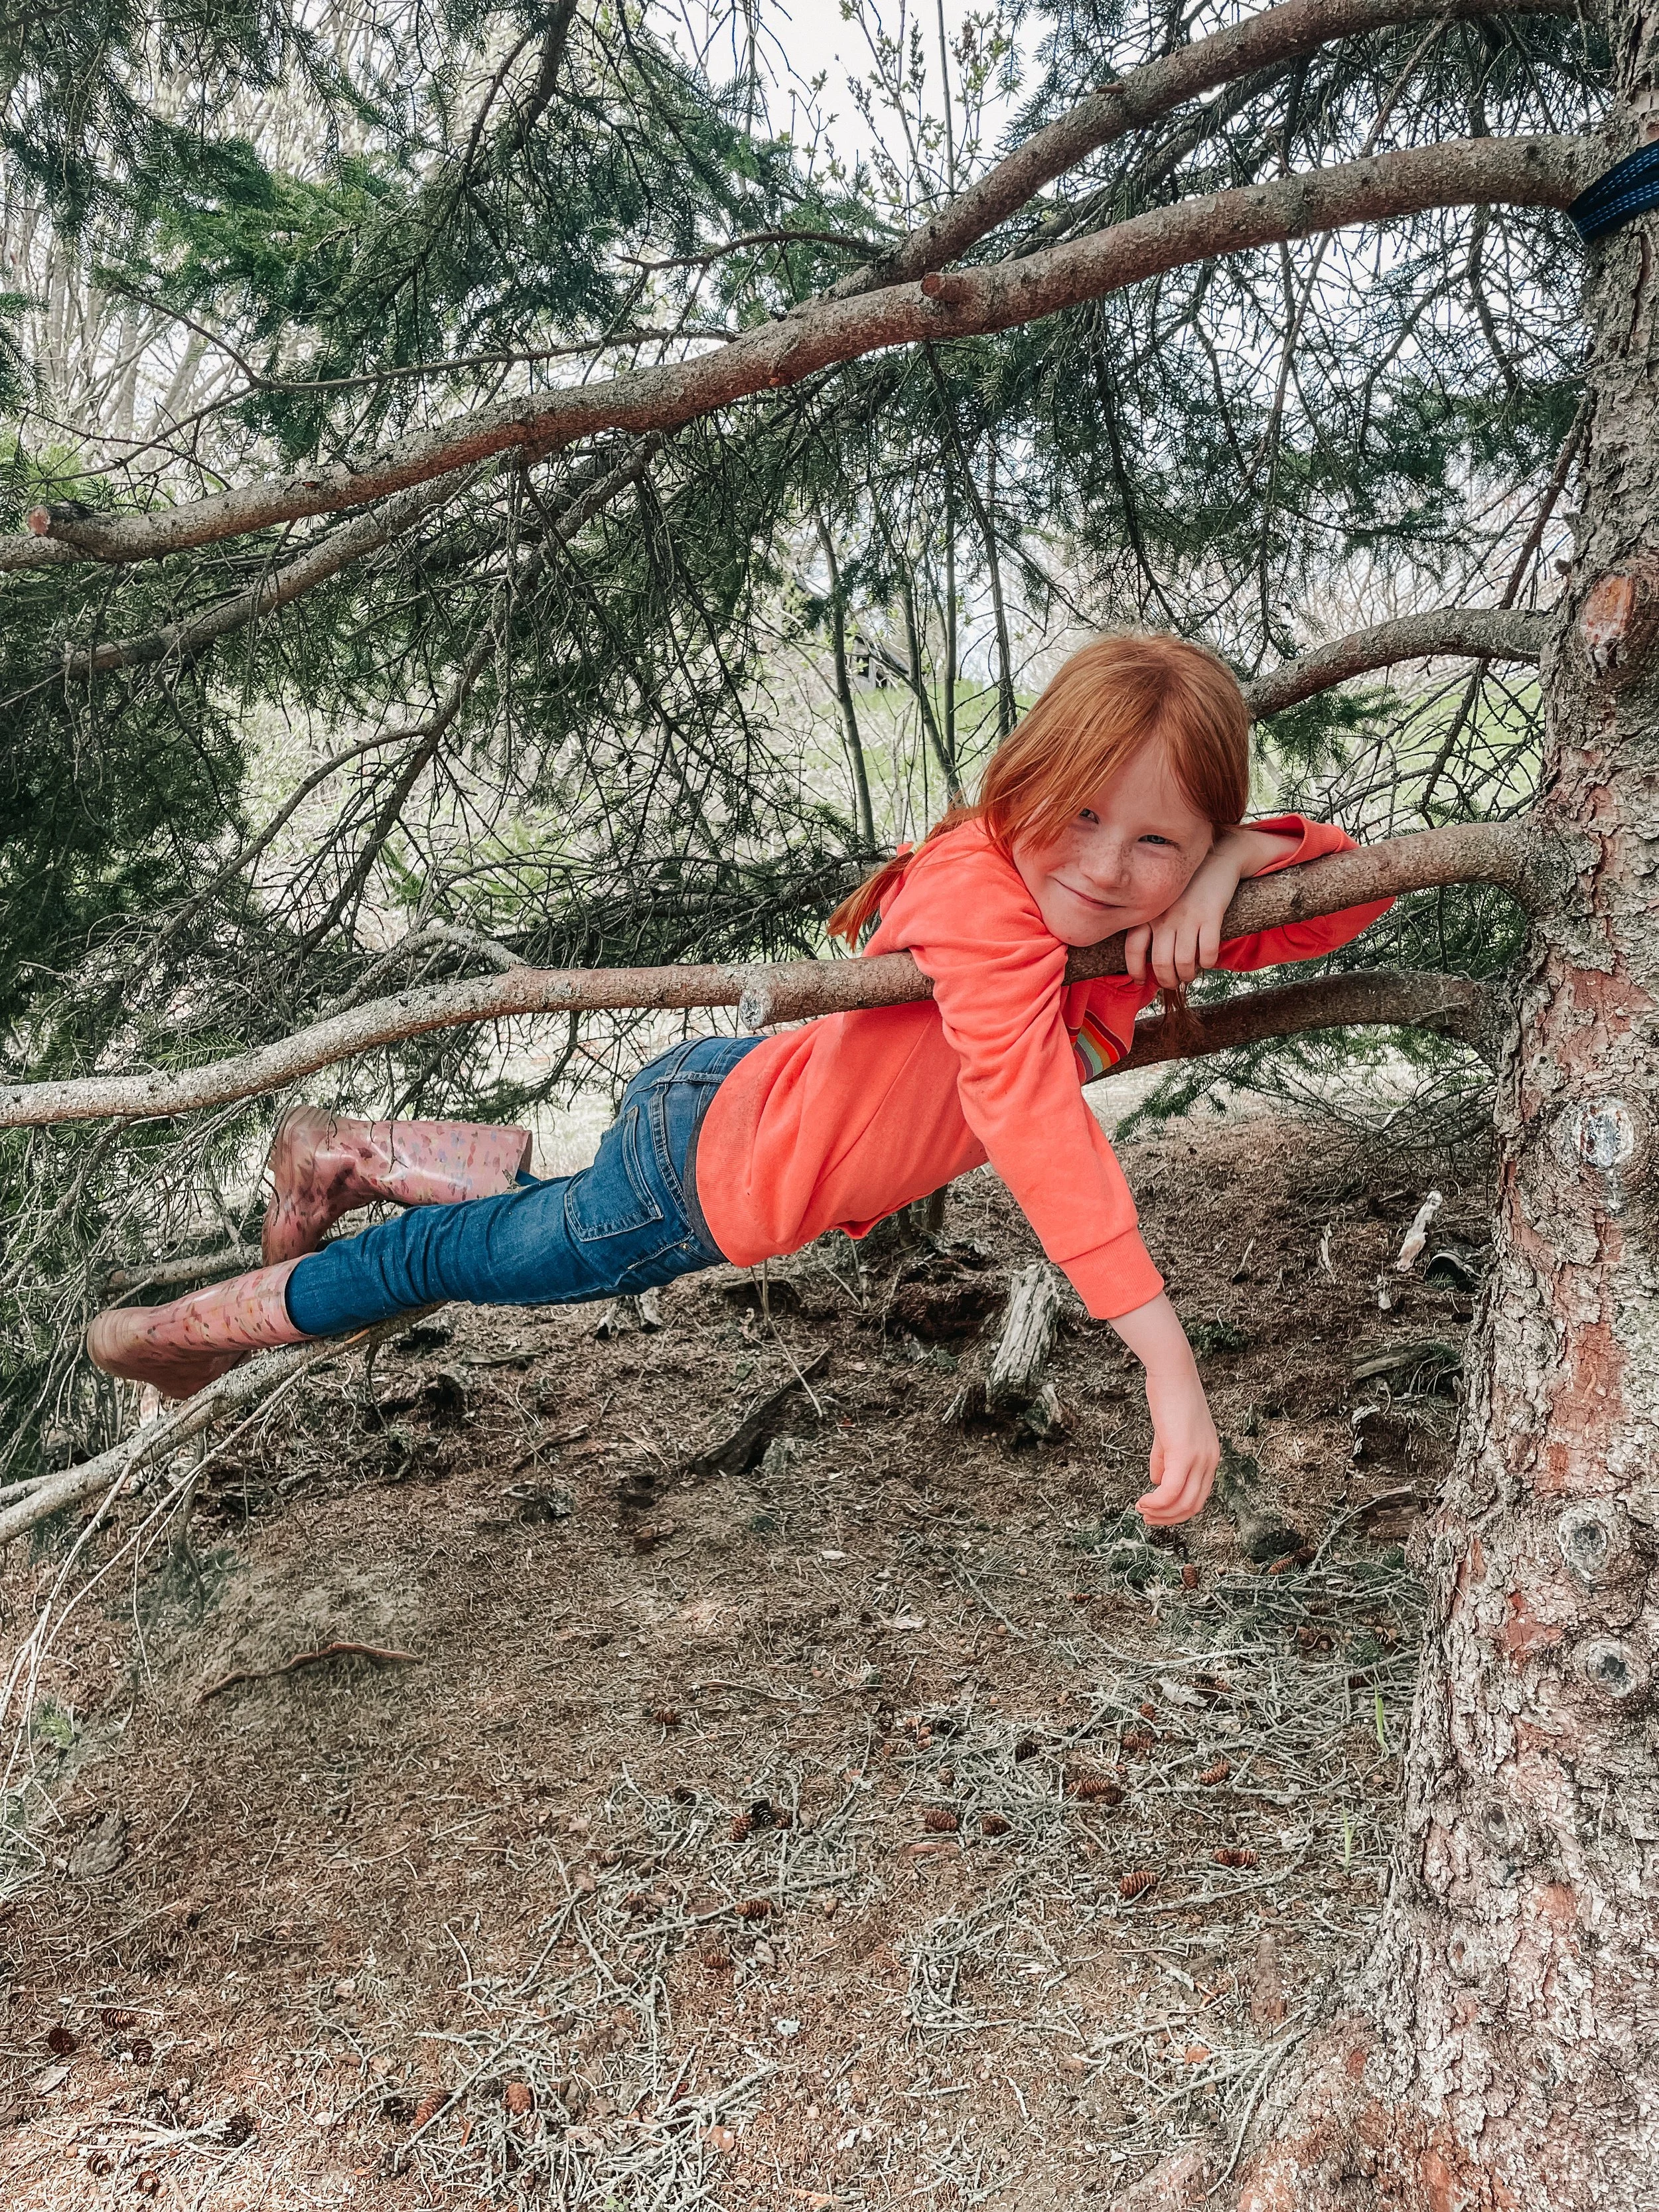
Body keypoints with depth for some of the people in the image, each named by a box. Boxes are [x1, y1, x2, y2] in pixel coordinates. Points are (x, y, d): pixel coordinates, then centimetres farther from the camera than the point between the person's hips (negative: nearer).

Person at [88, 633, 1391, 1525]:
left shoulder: (1152, 920, -10)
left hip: (739, 1095, 7)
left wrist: (1237, 860, -29)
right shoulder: (988, 901, -35)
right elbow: (1034, 1120, -46)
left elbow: (1356, 893, -6)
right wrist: (1166, 1353, -51)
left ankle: (337, 1157, 54)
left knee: (554, 1186, 33)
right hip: (703, 1186, -7)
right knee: (455, 1256, 15)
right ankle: (204, 1325, 41)